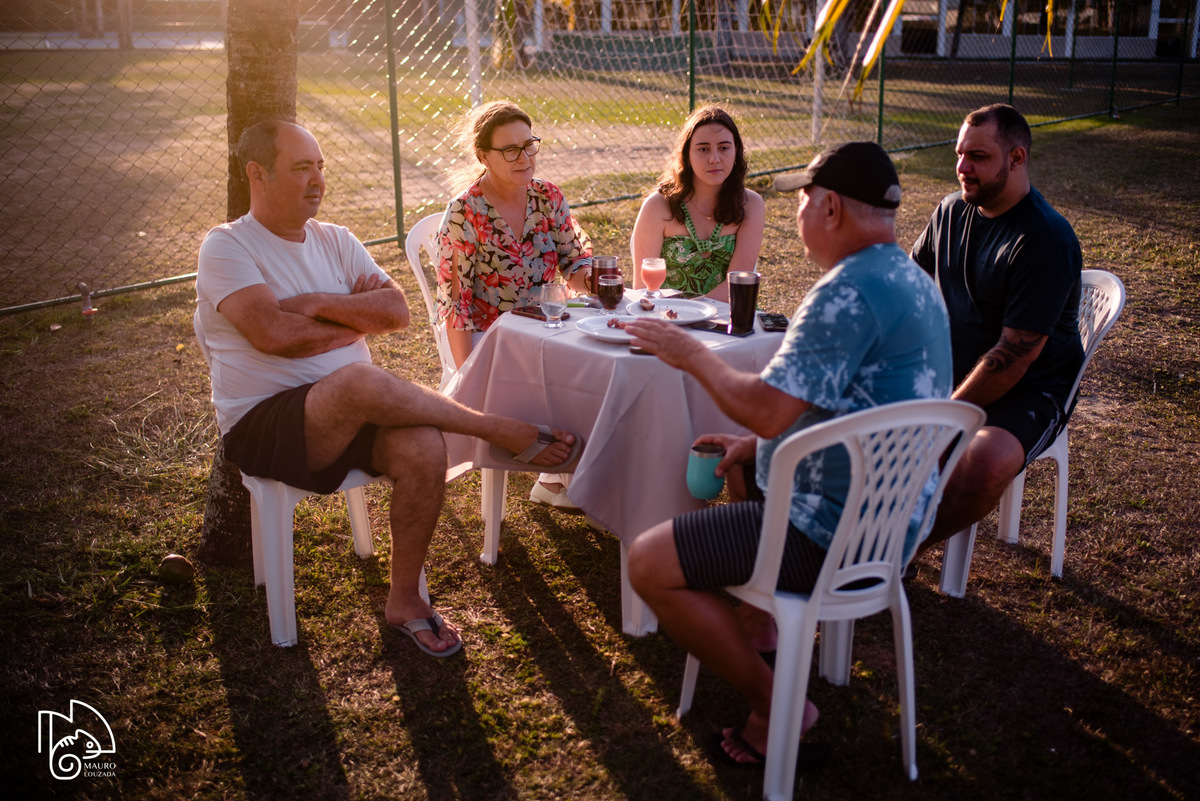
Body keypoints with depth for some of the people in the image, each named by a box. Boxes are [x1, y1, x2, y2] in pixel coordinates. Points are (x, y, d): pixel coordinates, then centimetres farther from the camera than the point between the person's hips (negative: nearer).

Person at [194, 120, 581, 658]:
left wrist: (318, 305, -10)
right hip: (264, 426, -5)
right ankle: (506, 433, -17)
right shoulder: (226, 246, -2)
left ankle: (404, 599, -7)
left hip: (352, 418, 5)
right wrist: (358, 319, -6)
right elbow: (273, 332, -19)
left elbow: (397, 311, 1)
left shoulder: (334, 241, 14)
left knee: (424, 447, -26)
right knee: (360, 379, -36)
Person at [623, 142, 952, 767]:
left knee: (648, 562, -11)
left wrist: (693, 355, -12)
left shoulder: (849, 292, -25)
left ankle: (777, 709, -1)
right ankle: (758, 621, 31)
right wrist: (754, 443, 12)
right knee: (737, 464, 33)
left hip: (836, 531, -11)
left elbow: (768, 410, -29)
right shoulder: (911, 279, 10)